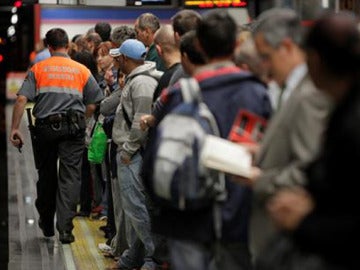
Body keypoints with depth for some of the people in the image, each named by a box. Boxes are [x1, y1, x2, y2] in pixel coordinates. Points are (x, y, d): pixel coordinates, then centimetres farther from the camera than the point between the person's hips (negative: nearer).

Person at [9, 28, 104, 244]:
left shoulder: (38, 69, 5)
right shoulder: (81, 70, 6)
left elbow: (22, 99, -6)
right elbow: (92, 105, 4)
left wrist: (15, 128, -4)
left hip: (45, 127, 1)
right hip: (73, 127, -1)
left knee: (46, 175, 15)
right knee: (70, 176, -1)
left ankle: (47, 224, 28)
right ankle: (65, 226, -11)